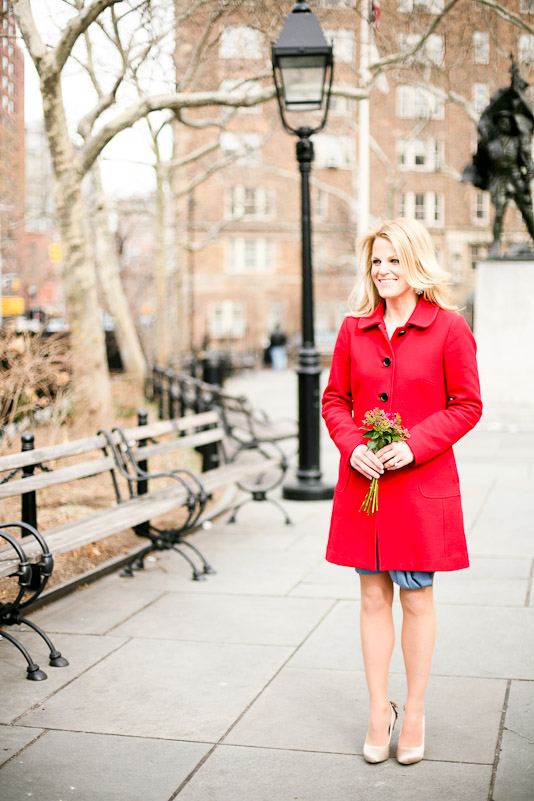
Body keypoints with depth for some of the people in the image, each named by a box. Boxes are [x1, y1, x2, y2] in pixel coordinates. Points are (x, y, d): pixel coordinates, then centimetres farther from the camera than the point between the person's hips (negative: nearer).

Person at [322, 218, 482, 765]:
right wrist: (353, 446, -7)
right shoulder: (354, 329, 5)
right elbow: (334, 400, 11)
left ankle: (414, 712, 23)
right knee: (373, 597, 10)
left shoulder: (448, 327, -5)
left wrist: (412, 446, -15)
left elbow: (466, 406, -4)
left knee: (416, 598, 6)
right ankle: (378, 710, 24)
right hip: (363, 481, 3)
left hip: (421, 483, -3)